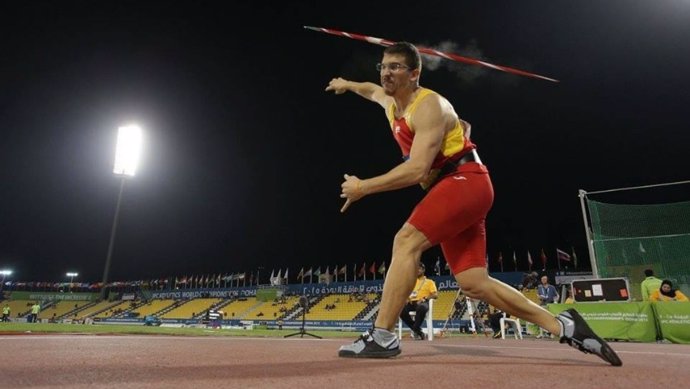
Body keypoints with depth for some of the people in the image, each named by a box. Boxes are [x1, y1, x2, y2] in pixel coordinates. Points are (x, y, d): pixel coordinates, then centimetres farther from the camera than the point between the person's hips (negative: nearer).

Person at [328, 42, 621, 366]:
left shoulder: (429, 106, -15)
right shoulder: (391, 102, 13)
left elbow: (416, 170, -24)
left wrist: (362, 187, -18)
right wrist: (348, 85, 47)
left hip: (466, 181, -9)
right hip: (453, 189, 9)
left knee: (406, 241, -25)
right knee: (474, 284, 0)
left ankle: (381, 336, -20)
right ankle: (563, 325, 8)